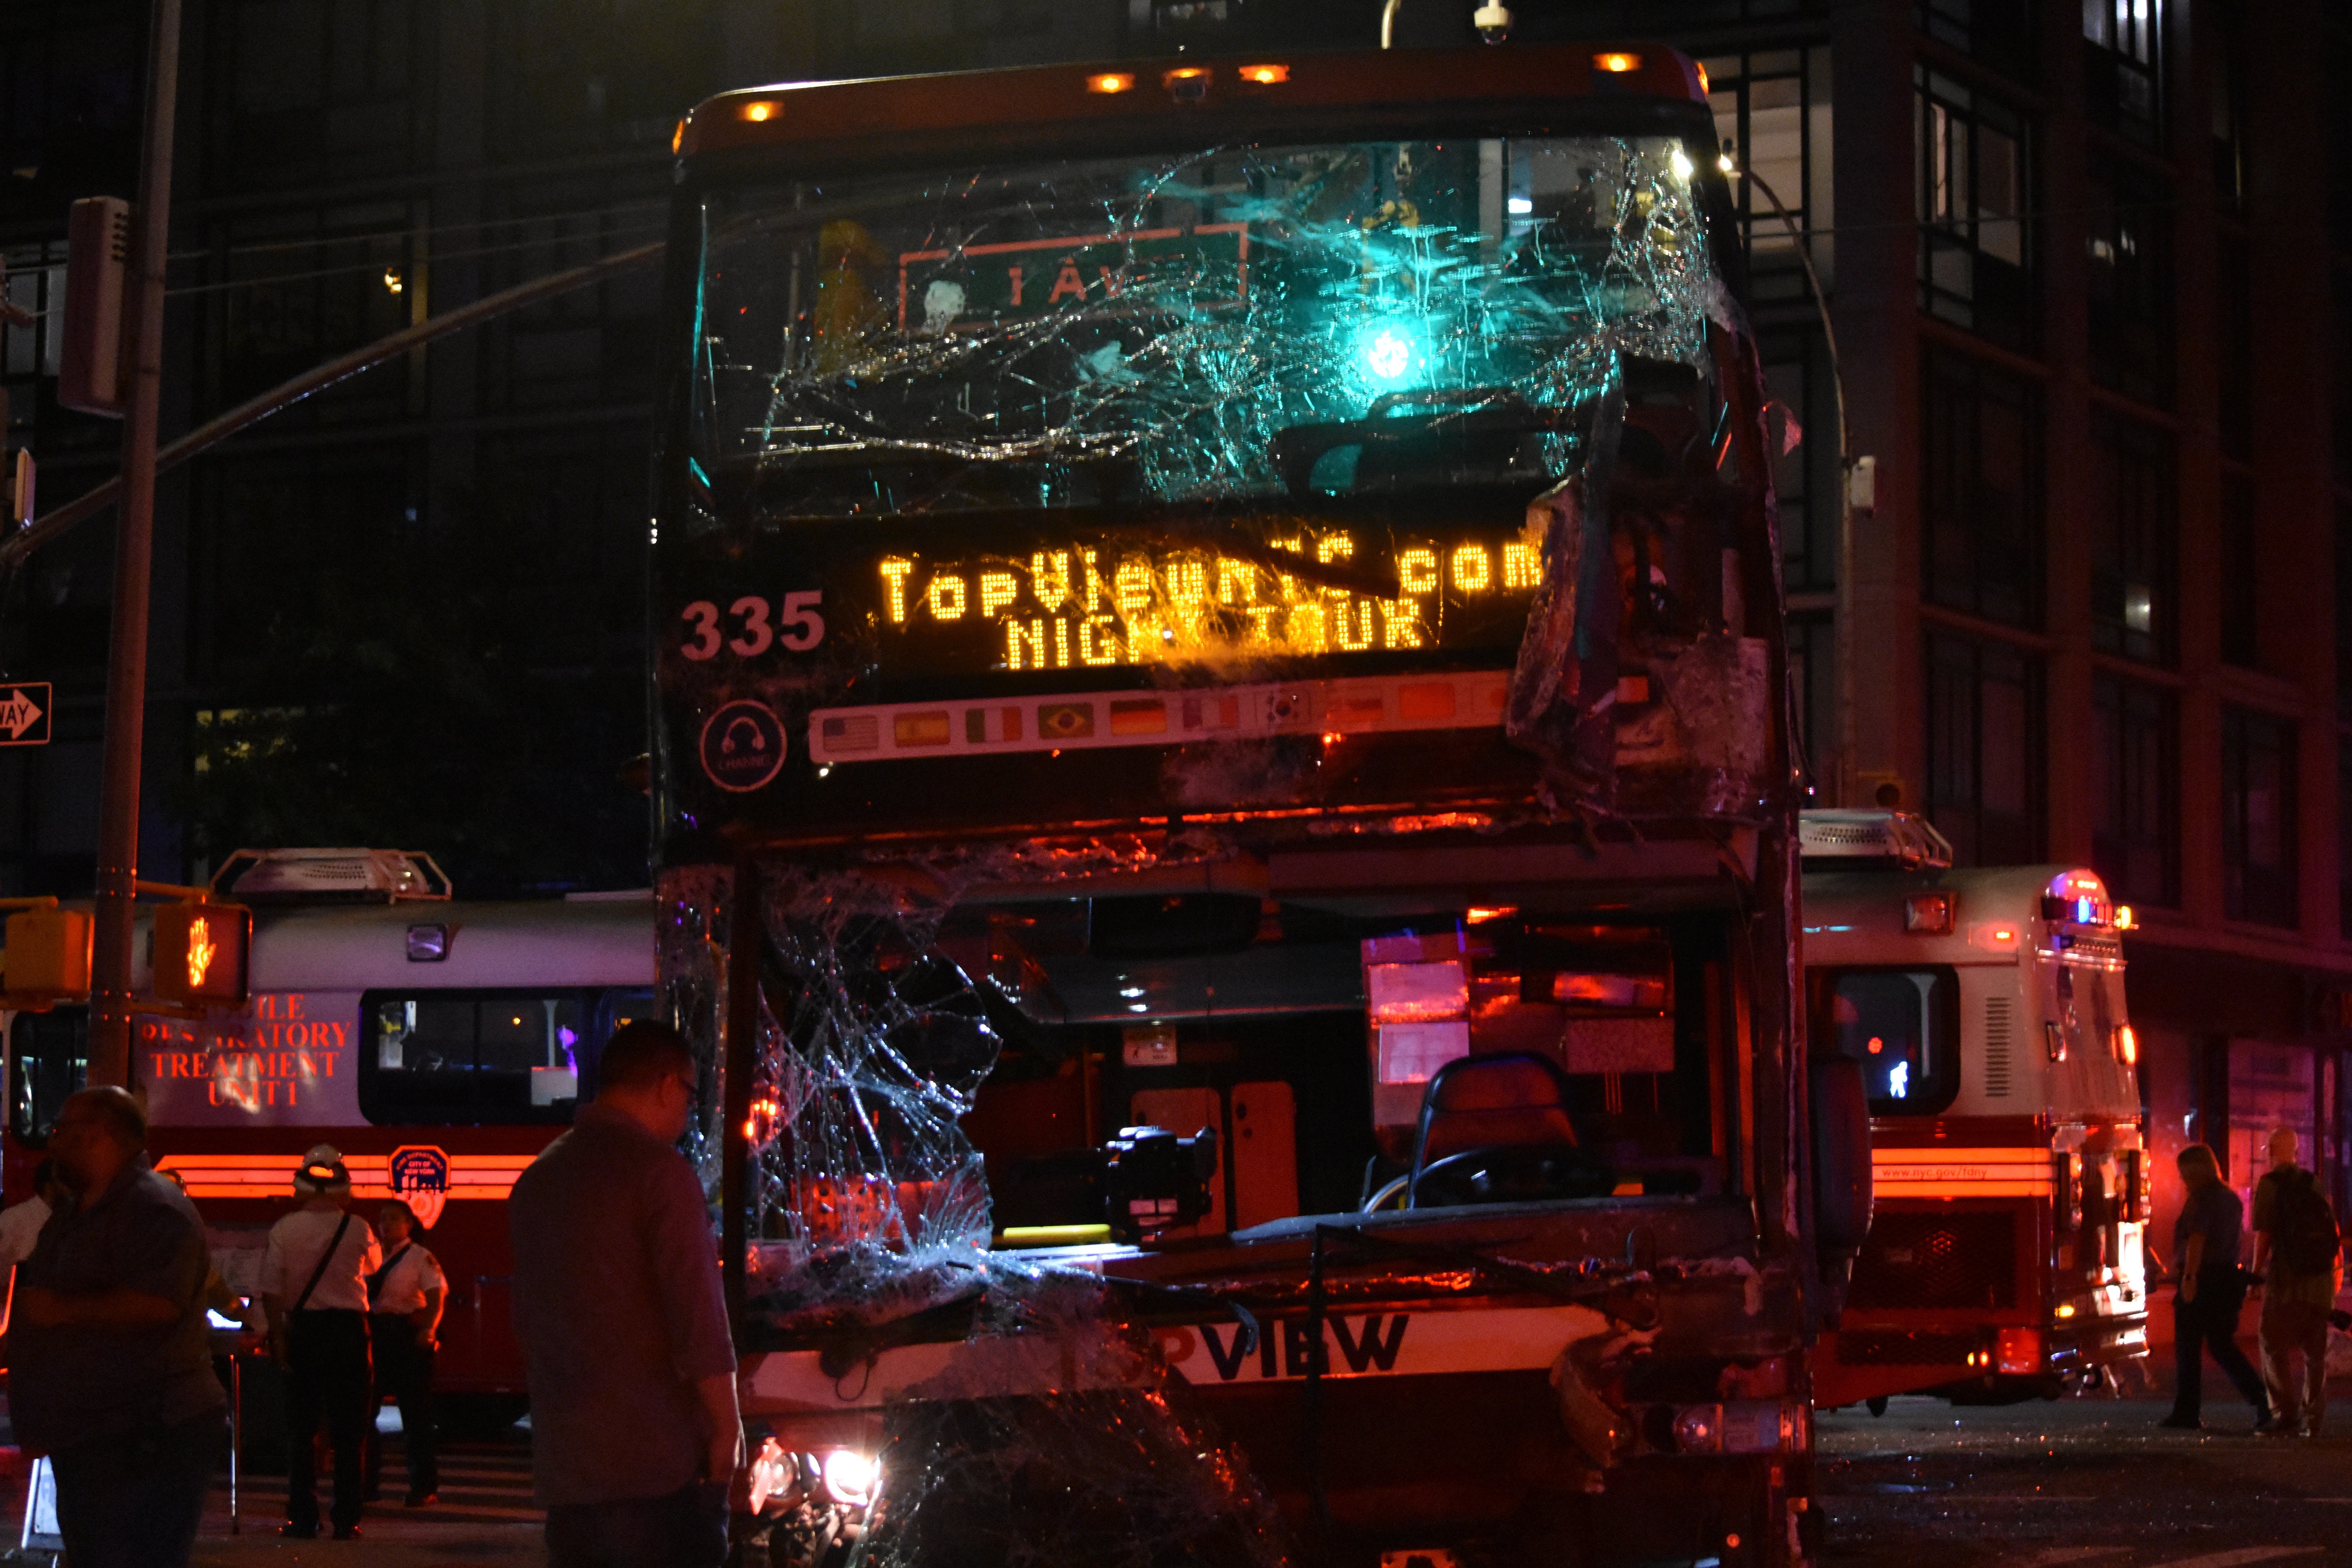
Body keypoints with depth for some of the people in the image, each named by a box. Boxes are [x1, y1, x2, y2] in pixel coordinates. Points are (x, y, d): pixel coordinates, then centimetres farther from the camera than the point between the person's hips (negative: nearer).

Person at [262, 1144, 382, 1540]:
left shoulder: (284, 1230, -5)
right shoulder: (357, 1231, -5)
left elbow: (271, 1290, -7)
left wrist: (279, 1335, 3)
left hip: (302, 1328, 1)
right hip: (348, 1328, -1)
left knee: (301, 1425, 8)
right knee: (348, 1427, 5)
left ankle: (302, 1518, 7)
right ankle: (346, 1518, 4)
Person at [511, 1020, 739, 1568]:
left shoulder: (538, 1179, 13)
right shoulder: (658, 1169, -11)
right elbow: (698, 1316, -15)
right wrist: (727, 1425, -7)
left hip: (562, 1466, 7)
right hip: (659, 1462, -7)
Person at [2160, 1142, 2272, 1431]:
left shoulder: (2202, 1199, -13)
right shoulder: (2231, 1198, 15)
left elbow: (2197, 1239, -24)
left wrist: (2189, 1277, -30)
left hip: (2203, 1278, -9)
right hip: (2228, 1276, 9)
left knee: (2188, 1348, 0)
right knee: (2222, 1345, 12)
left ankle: (2186, 1413, 4)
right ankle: (2262, 1400, 0)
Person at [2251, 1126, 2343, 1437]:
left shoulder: (2269, 1184, -5)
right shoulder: (2315, 1183, 12)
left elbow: (2263, 1234, -10)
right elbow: (2332, 1229, 12)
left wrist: (2256, 1272, -2)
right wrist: (2337, 1271, 18)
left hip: (2287, 1275, -5)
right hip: (2321, 1274, 5)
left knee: (2275, 1346, 1)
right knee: (2315, 1350, 9)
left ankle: (2285, 1414, -8)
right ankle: (2313, 1418, 7)